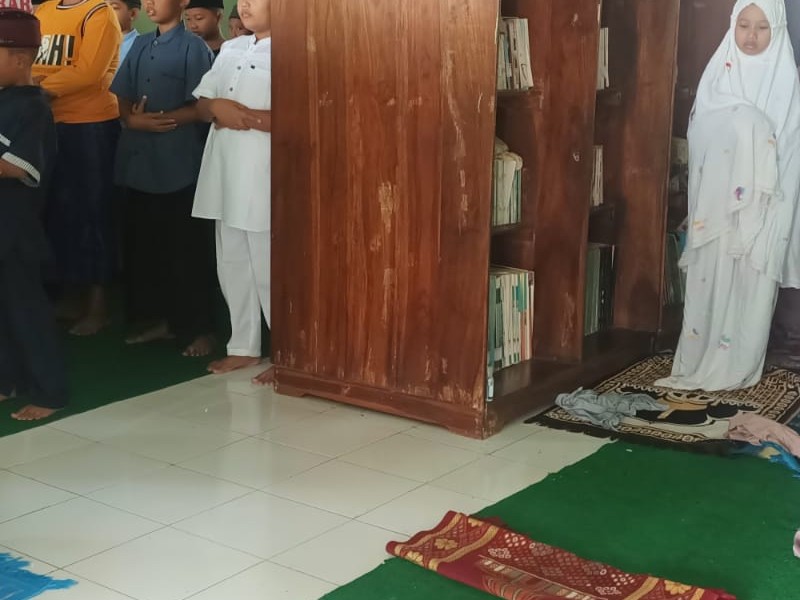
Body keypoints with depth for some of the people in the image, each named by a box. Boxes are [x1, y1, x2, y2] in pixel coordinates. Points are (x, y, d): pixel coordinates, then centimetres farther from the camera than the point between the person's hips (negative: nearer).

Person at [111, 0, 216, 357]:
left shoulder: (193, 47, -6)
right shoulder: (140, 46, 14)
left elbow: (201, 107, -11)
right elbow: (123, 99, 14)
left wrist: (161, 120, -19)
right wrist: (133, 119, -7)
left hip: (179, 162, -6)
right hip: (139, 161, 7)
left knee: (187, 249, 1)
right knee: (142, 243, 12)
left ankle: (198, 328, 10)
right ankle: (155, 317, 25)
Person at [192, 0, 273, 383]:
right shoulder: (230, 49, 15)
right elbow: (201, 102, 16)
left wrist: (243, 114, -17)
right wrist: (217, 108, -7)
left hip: (262, 178, -8)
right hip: (224, 173, 8)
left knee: (268, 270, -1)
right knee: (232, 266, 14)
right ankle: (244, 347, 27)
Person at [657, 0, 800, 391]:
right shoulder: (718, 72, 6)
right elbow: (700, 139, 7)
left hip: (761, 207, -3)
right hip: (716, 200, 3)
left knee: (751, 288, 2)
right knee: (707, 283, 6)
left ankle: (737, 370, 13)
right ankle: (697, 364, 17)